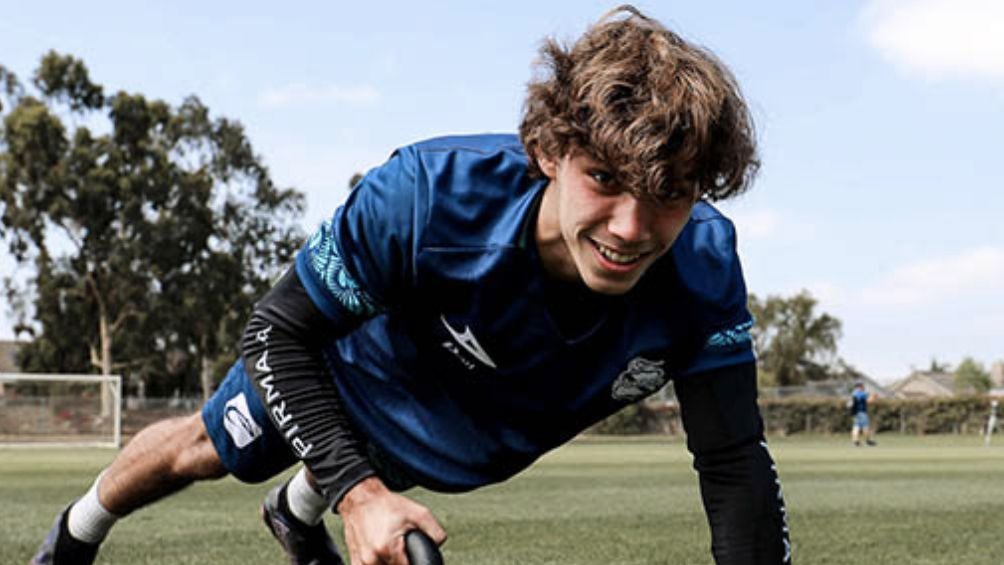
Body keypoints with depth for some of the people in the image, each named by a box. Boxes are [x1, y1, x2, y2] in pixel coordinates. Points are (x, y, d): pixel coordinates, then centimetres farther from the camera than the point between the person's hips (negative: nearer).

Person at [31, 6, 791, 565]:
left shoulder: (701, 272, -40)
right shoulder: (429, 195, -45)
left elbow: (736, 462, -31)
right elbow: (278, 332, -32)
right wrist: (357, 490, -44)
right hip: (360, 368, -3)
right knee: (204, 451, 24)